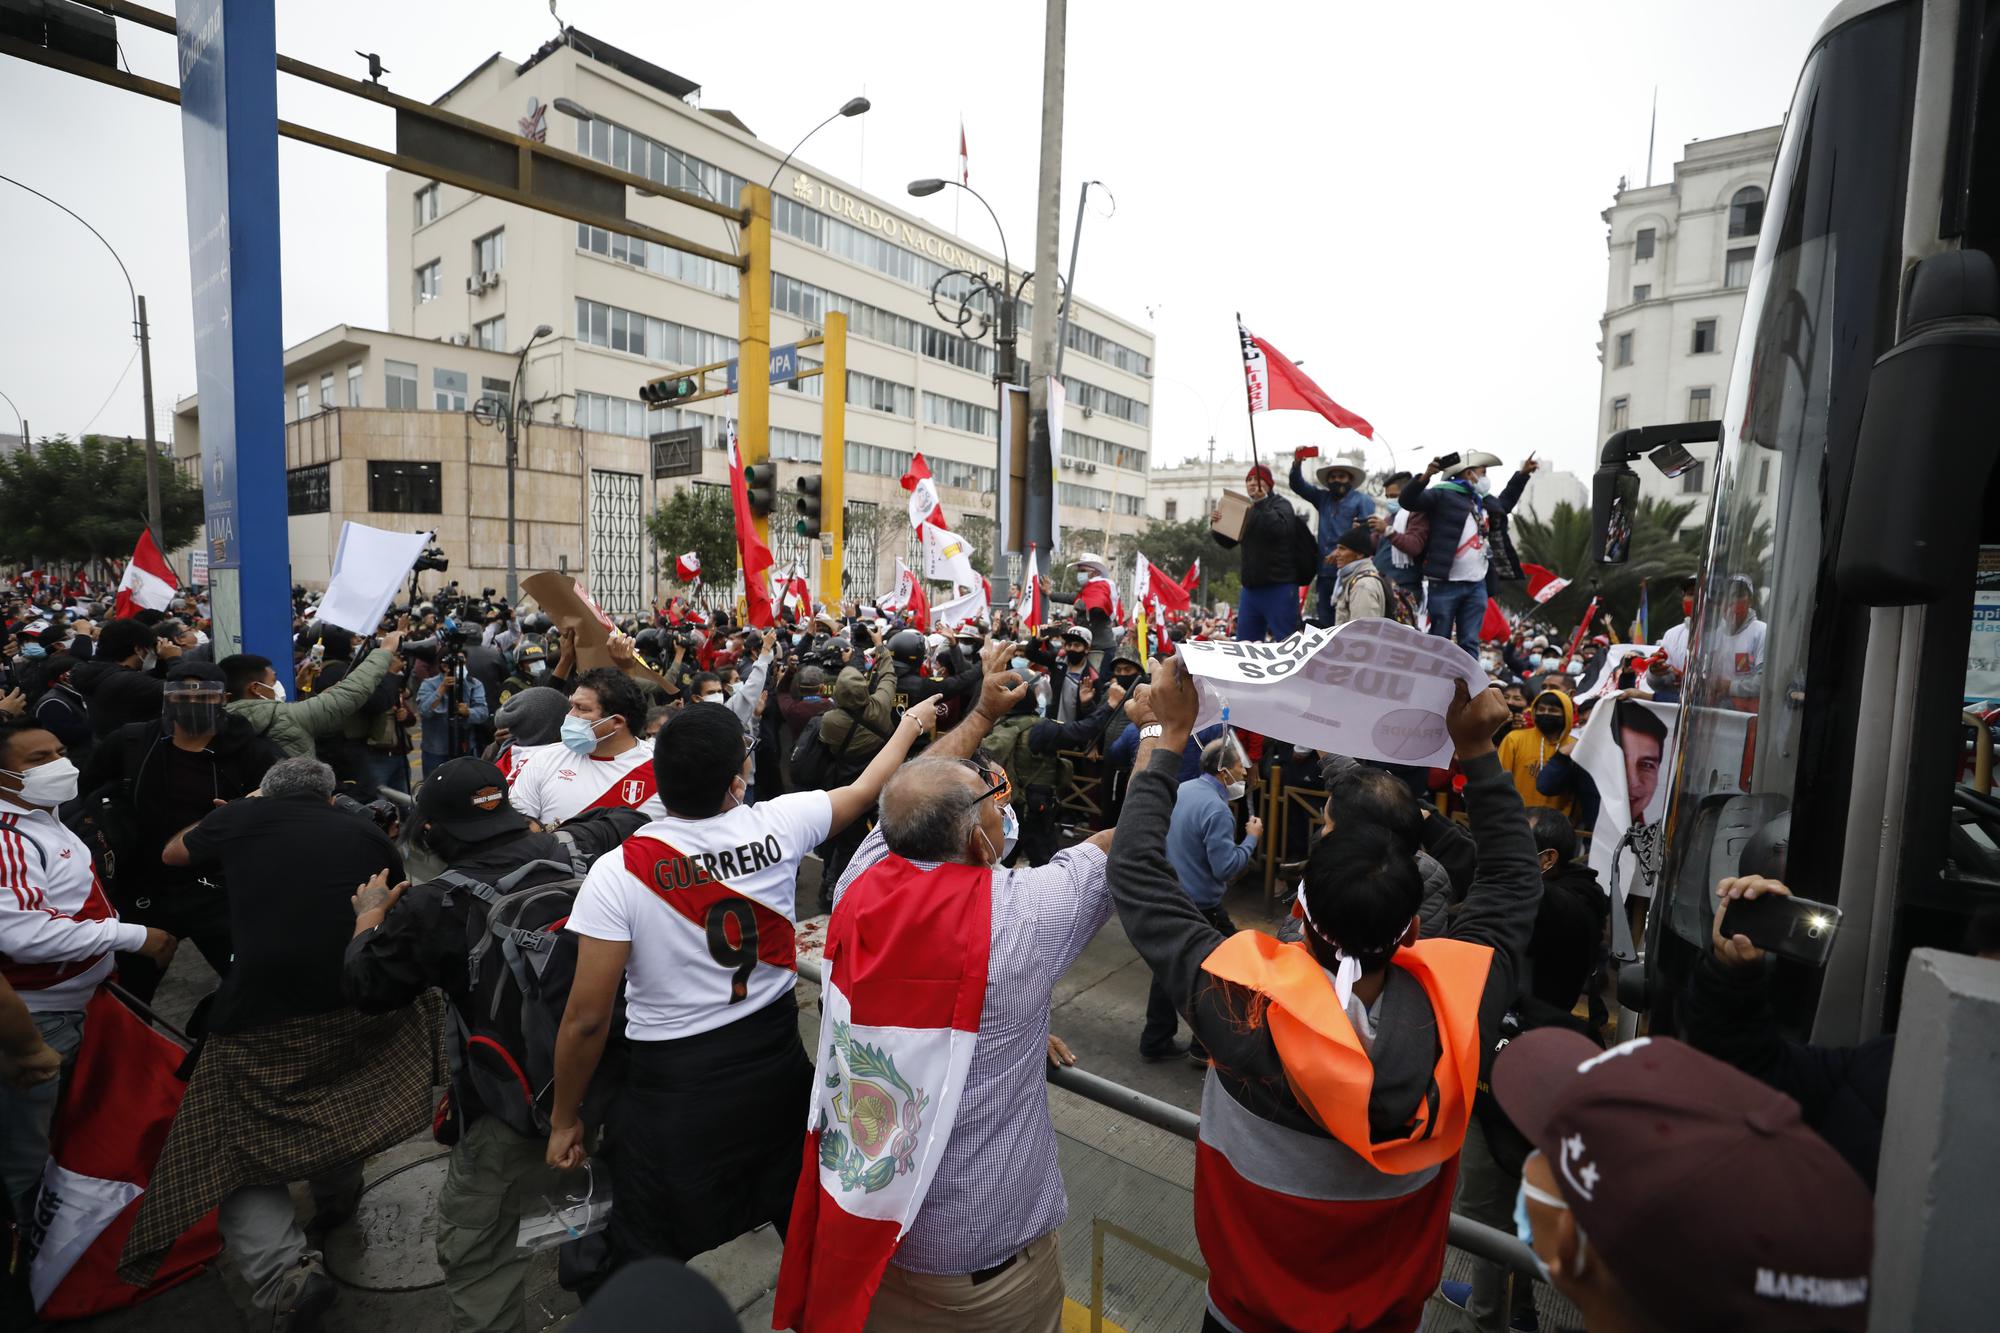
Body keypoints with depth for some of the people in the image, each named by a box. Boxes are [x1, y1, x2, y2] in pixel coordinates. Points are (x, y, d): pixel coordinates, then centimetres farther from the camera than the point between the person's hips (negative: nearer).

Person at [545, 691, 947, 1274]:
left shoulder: (618, 873, -20)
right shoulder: (778, 826, -14)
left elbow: (587, 1020, -14)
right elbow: (868, 787, 4)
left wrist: (565, 1119, 3)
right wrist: (912, 722, 21)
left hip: (671, 1088, -2)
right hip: (777, 1067, 3)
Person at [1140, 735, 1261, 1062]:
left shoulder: (1182, 789, 3)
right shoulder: (1217, 809, -23)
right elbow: (1226, 867, -23)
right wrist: (1251, 838, -11)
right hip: (1200, 906, -8)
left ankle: (1155, 1042, 28)